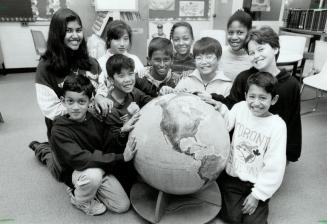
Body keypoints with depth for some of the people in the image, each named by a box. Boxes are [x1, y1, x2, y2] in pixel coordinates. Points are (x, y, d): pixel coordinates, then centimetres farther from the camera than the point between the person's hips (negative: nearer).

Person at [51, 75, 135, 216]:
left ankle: (91, 190, 18)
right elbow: (79, 159, -32)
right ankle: (80, 200, -3)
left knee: (123, 206, -4)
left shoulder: (95, 119, -8)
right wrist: (120, 157, -35)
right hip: (76, 173, -4)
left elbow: (108, 147, -3)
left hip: (101, 169, 4)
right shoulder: (59, 130, -21)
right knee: (93, 175, -38)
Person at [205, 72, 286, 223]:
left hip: (257, 183, -1)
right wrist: (220, 109, -18)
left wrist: (257, 195, -9)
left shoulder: (277, 125, -14)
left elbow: (275, 166, -11)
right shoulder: (240, 108, -7)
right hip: (232, 176, 1)